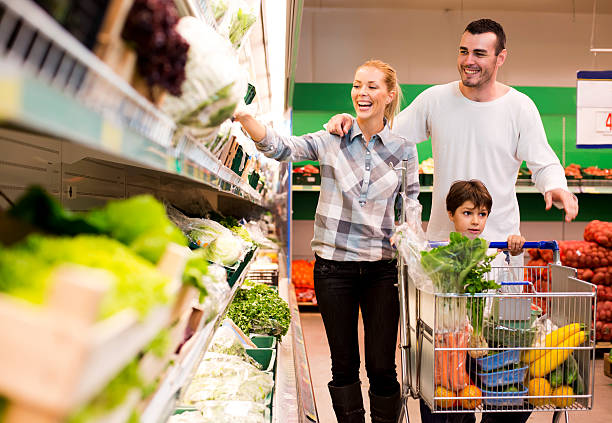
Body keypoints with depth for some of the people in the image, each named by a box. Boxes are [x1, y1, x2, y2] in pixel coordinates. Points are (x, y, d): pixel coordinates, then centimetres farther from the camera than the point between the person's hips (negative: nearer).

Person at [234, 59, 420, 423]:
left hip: (382, 266, 0)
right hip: (334, 263, 0)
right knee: (344, 364, 10)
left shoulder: (404, 149, 4)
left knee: (382, 366, 4)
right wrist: (245, 118, -32)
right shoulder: (331, 141, 0)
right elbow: (282, 147, -16)